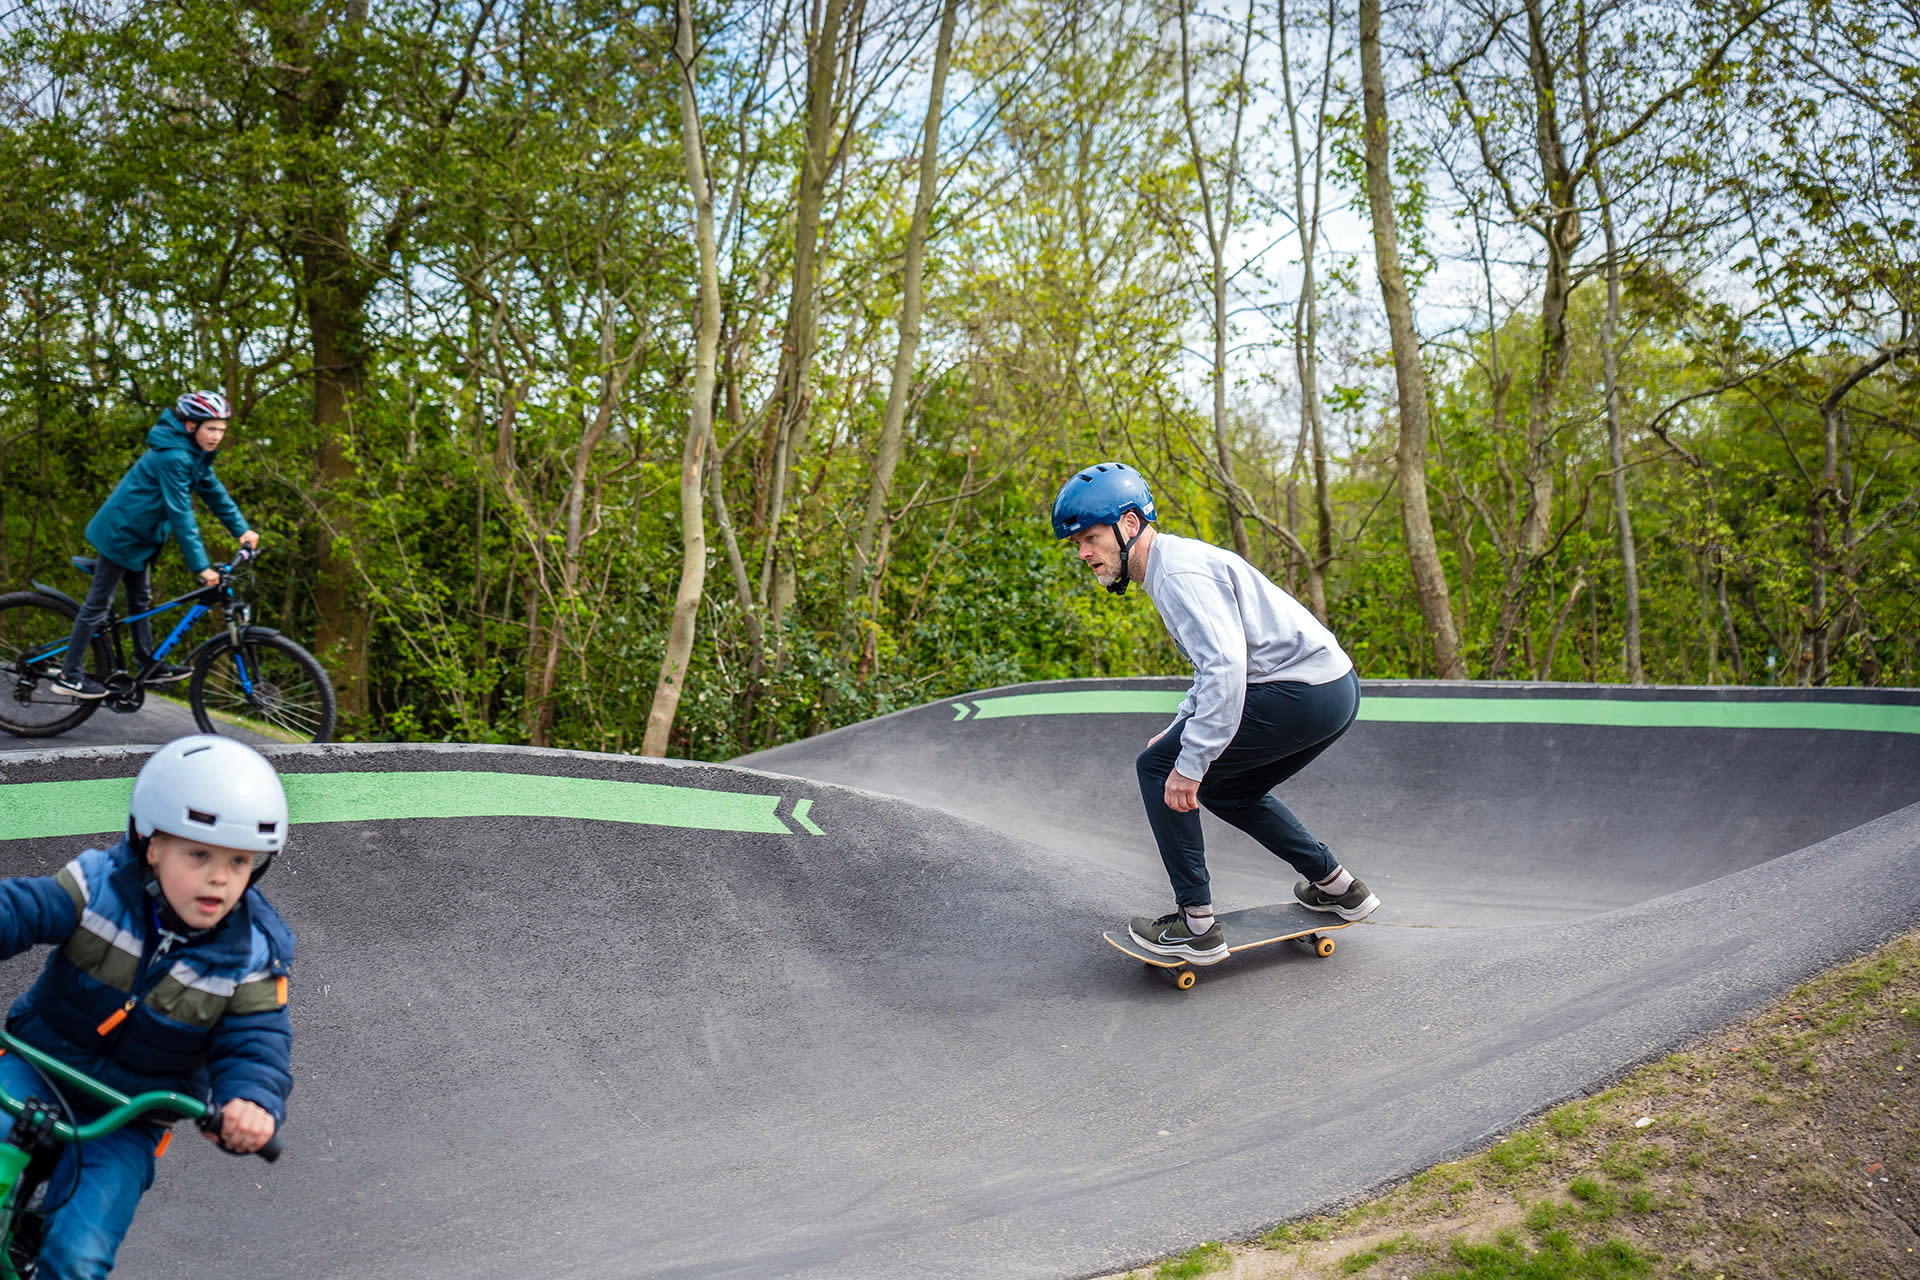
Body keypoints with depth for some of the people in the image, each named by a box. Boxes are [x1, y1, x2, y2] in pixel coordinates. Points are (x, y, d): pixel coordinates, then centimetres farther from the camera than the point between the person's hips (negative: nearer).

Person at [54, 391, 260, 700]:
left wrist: (242, 529, -2)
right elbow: (181, 514, -30)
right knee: (98, 603, -3)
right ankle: (69, 675, 4)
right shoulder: (173, 456, -27)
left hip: (138, 535, 10)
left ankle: (149, 667, 25)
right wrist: (201, 566, -30)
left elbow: (214, 492, 8)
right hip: (120, 533, -10)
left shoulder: (196, 454, 3)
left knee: (140, 600, 16)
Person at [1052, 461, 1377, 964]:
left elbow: (1225, 667, -27)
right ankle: (1337, 887, 32)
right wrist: (1178, 731, 22)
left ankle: (1196, 924, -3)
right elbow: (1218, 664, 28)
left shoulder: (1180, 572, -15)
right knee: (1225, 790, 27)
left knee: (1157, 768, -5)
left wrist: (1190, 762, -25)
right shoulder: (1177, 561, 18)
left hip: (1301, 692, -11)